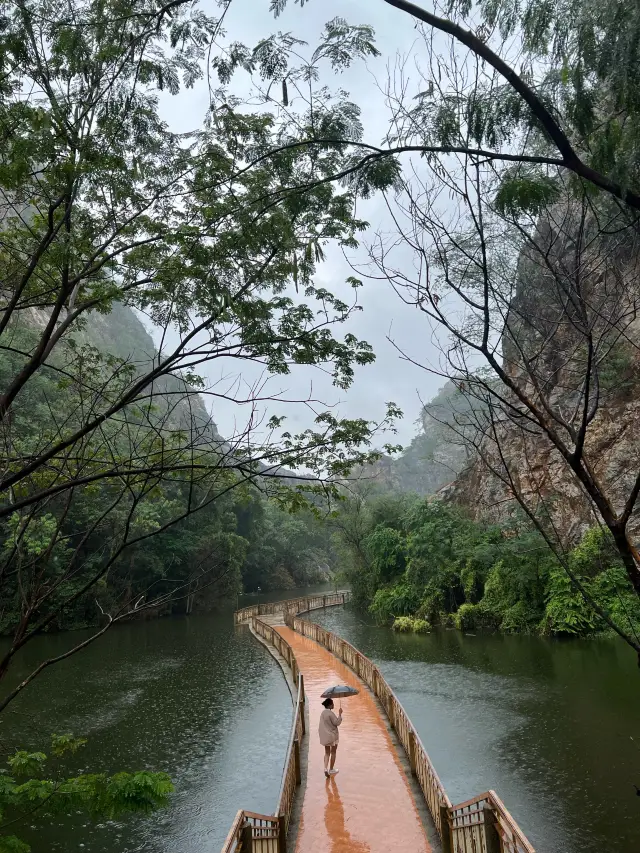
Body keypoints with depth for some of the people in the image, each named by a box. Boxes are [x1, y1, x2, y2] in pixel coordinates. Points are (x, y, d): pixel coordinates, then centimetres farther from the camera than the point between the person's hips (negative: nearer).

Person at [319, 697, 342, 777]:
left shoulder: (323, 713, 4)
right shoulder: (330, 713, -22)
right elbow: (337, 723, -19)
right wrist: (340, 714, -13)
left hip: (324, 736, 7)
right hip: (332, 735, -7)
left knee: (327, 753, 13)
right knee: (333, 753, 10)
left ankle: (326, 768, 0)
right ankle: (331, 770, 18)